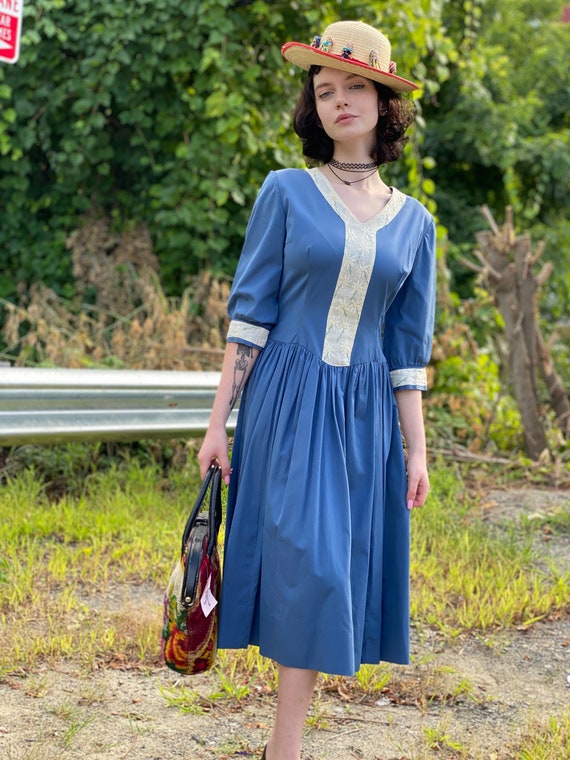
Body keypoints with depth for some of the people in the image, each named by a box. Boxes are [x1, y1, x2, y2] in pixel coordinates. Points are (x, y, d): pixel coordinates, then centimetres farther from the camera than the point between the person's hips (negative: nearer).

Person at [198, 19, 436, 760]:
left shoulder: (413, 221, 7)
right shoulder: (286, 192, -1)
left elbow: (408, 348, 9)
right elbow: (250, 314, -1)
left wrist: (417, 449, 6)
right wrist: (219, 420, -5)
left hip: (363, 415, 3)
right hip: (286, 402, -3)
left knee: (340, 567, 3)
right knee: (304, 560, -7)